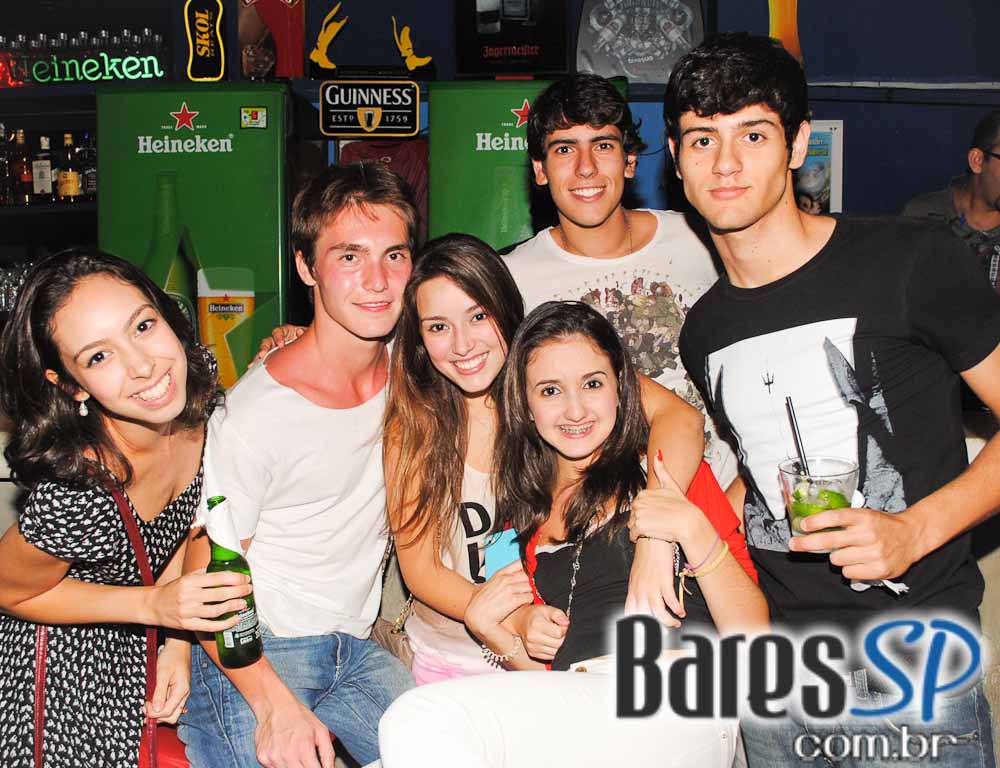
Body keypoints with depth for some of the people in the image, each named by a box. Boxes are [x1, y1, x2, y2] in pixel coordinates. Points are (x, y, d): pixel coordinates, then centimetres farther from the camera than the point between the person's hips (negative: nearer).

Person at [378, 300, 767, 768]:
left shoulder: (669, 475, 6)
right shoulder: (525, 516, 19)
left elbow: (753, 635, -1)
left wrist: (694, 528, -13)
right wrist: (484, 626, 3)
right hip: (571, 718, 5)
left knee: (422, 720, -27)